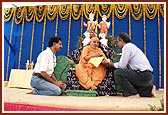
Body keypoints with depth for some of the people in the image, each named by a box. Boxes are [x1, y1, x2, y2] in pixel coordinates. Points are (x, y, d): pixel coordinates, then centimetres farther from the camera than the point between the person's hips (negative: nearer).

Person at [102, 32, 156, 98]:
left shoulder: (127, 47, -8)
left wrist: (109, 64, 1)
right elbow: (125, 65, 16)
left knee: (118, 73, -13)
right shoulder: (131, 46, 20)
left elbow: (121, 66, -12)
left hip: (144, 75, -10)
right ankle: (149, 90, 16)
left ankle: (133, 94, -8)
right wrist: (109, 63, 17)